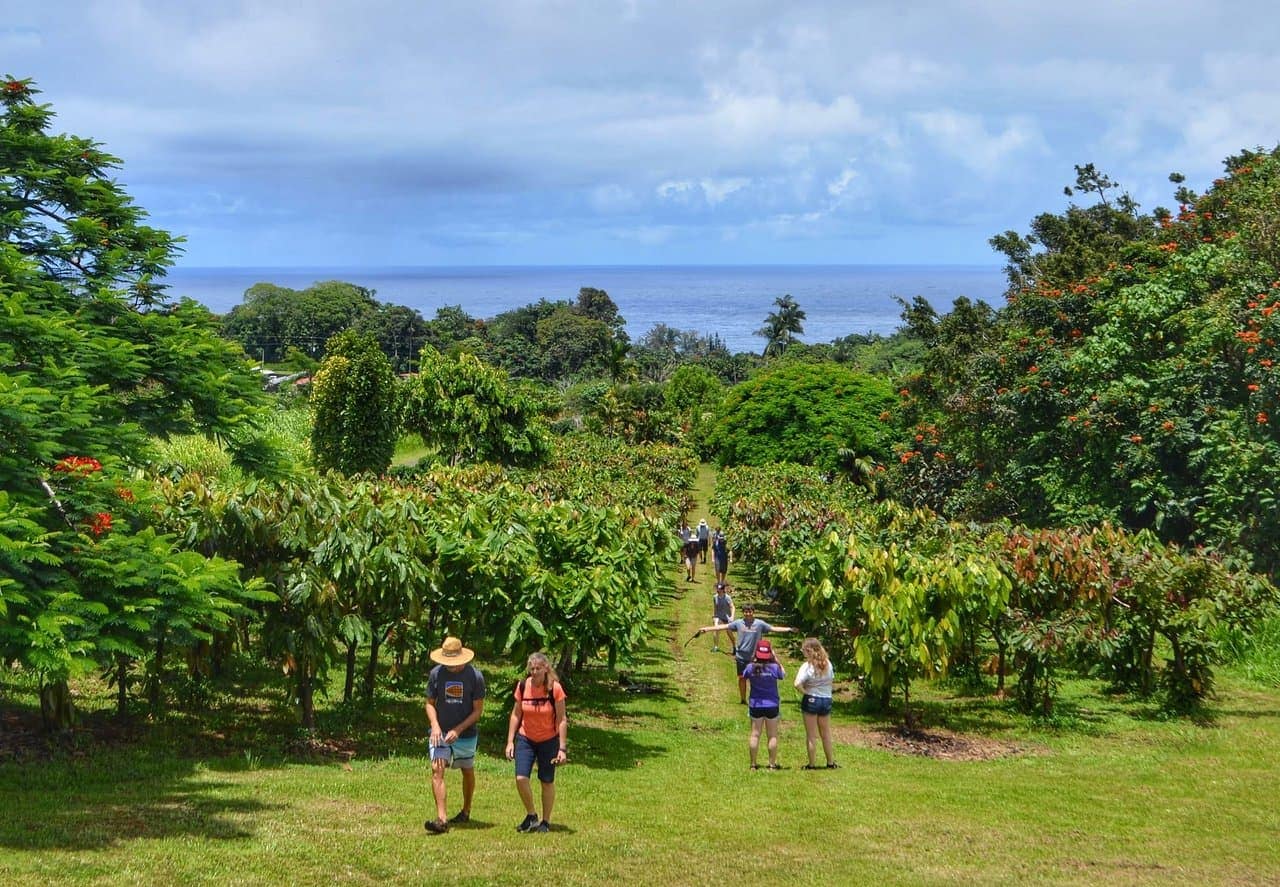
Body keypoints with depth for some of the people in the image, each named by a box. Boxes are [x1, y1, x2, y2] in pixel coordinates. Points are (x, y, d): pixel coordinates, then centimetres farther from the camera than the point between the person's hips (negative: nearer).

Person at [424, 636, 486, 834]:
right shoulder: (436, 673, -5)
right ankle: (441, 819, -20)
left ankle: (466, 812, 36)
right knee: (437, 769, -16)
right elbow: (430, 703, 5)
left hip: (466, 734, -1)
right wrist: (435, 725, -13)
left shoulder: (475, 676, -11)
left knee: (467, 772, 14)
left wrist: (458, 730, -16)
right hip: (440, 732, 1)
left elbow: (478, 710, -7)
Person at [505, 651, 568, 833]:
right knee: (521, 779, -11)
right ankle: (531, 815, 11)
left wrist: (562, 748, -14)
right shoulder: (522, 686, -7)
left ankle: (546, 822, 22)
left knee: (547, 782, 6)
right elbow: (516, 714, 4)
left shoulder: (555, 688, -16)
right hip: (525, 739, 2)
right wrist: (510, 741, 1)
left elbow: (562, 720, -11)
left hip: (548, 741, -2)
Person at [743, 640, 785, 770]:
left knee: (755, 734, 8)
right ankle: (772, 764, 10)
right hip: (772, 705, -1)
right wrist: (776, 659, 5)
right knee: (772, 735, 8)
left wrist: (754, 661, 10)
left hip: (755, 705, 1)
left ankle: (753, 764, 11)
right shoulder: (774, 667, -15)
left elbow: (744, 677, 11)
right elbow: (783, 675, 5)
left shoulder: (751, 667, -10)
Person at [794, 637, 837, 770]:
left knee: (811, 735, 7)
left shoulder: (807, 666, -18)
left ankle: (812, 764, 13)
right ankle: (831, 762, 25)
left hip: (811, 700, -5)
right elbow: (831, 679, 9)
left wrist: (804, 691, -12)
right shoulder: (827, 664, -2)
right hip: (826, 700, 5)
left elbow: (797, 684, -28)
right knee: (826, 734, 18)